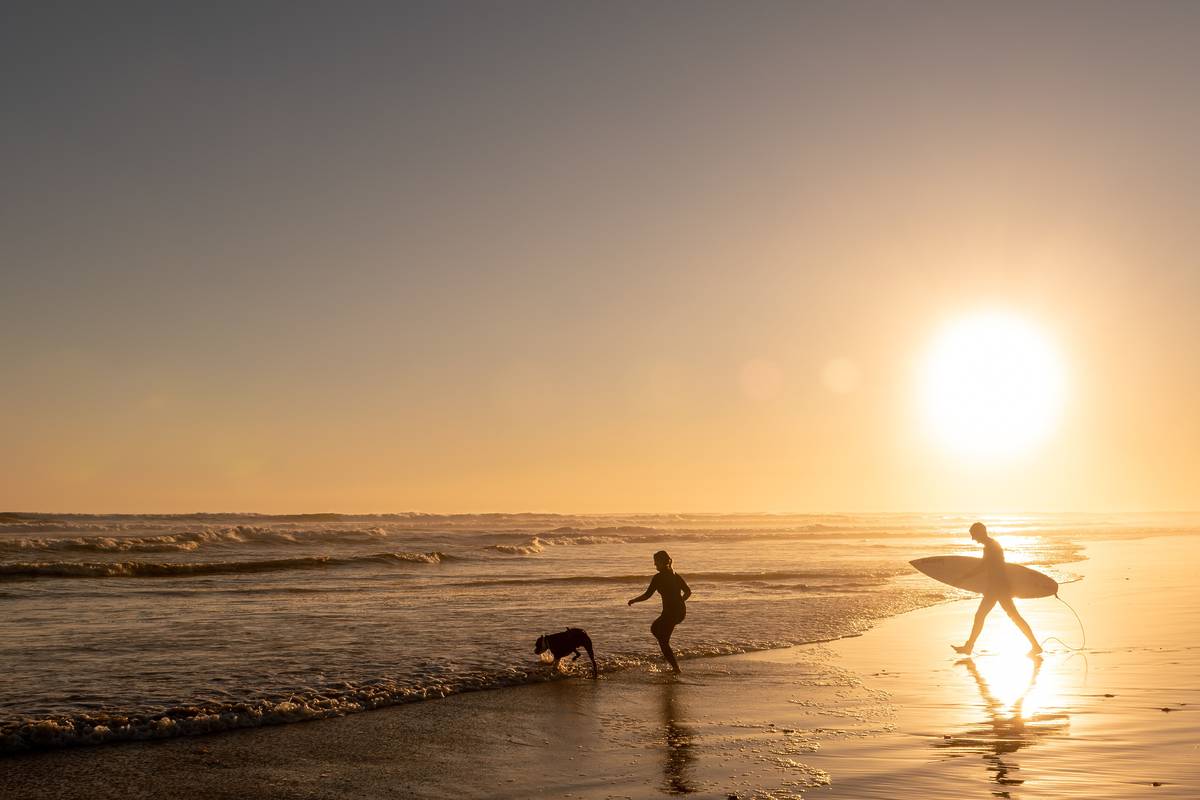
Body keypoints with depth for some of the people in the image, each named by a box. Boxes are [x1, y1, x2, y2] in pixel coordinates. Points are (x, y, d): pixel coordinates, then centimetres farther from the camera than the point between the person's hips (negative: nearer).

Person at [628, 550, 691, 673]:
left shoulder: (658, 578, -10)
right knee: (655, 627, 26)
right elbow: (688, 592, 12)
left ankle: (676, 668, 4)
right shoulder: (676, 575, 11)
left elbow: (647, 595, -11)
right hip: (681, 612, 8)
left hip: (670, 612, -8)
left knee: (663, 641, 8)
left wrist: (633, 600, 4)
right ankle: (667, 654, 20)